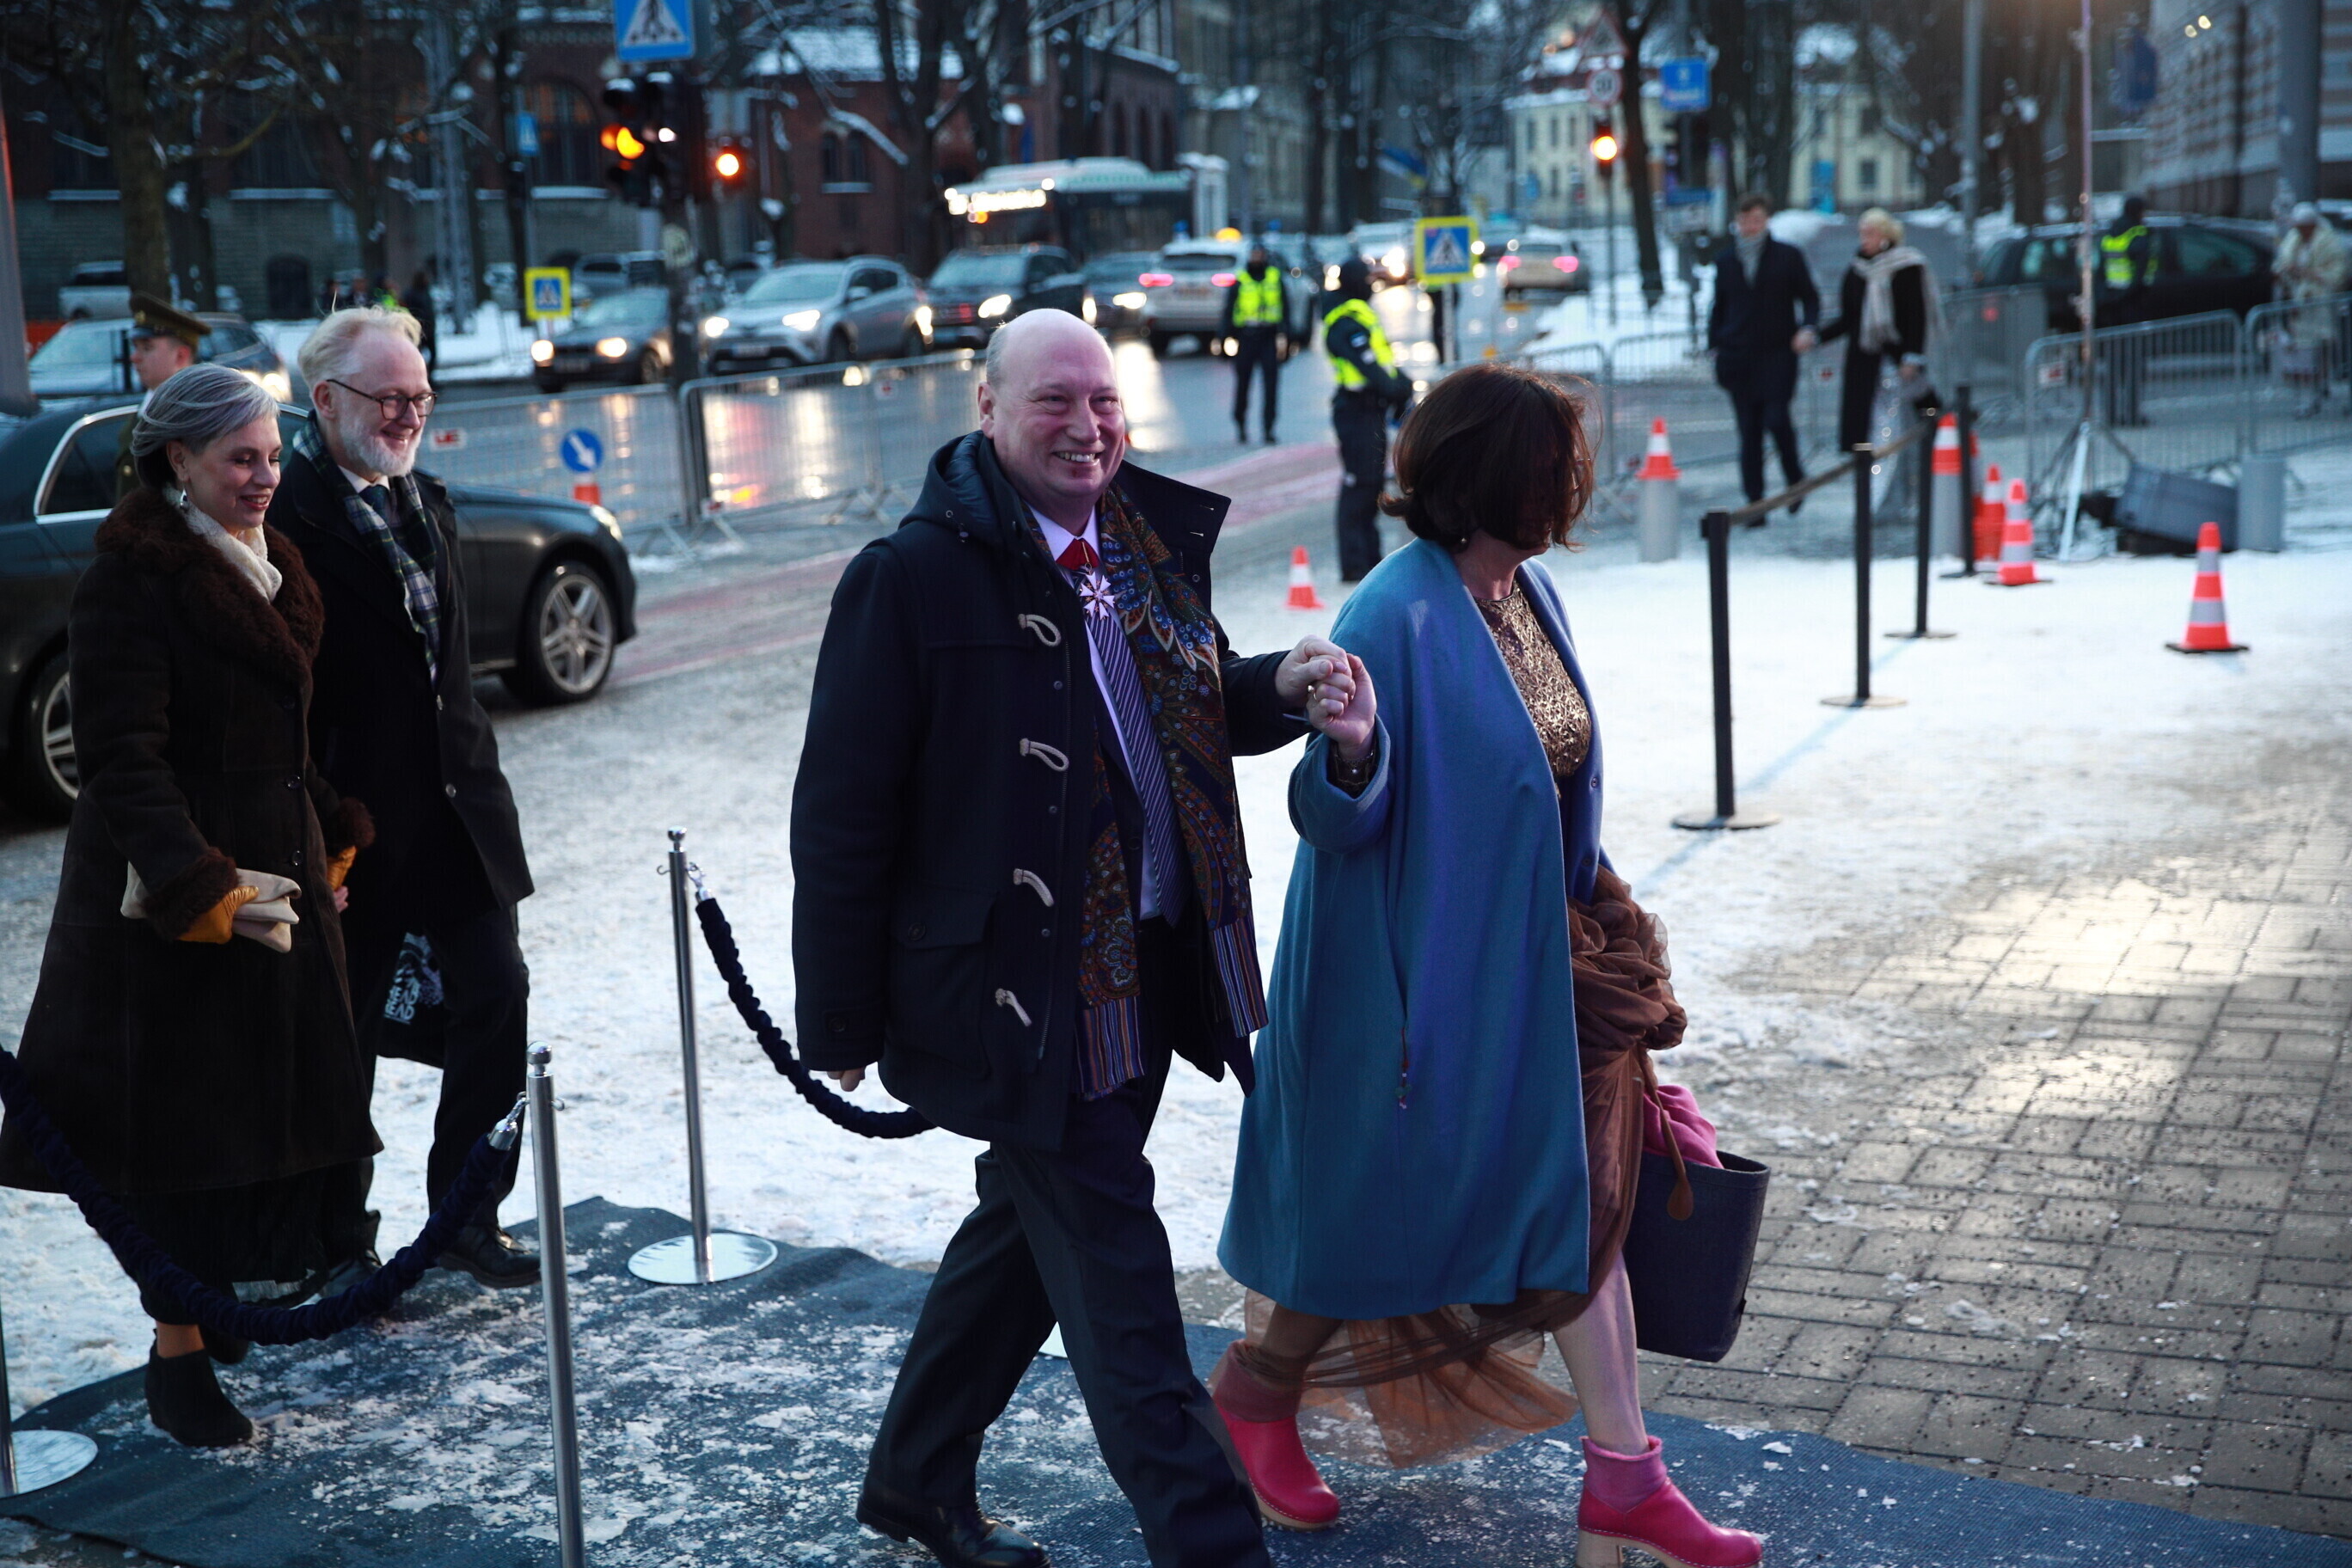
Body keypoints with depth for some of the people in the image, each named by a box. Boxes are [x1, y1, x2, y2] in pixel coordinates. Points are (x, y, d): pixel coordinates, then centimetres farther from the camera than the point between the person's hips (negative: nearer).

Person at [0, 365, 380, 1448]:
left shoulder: (267, 566, 13)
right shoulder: (133, 578, -14)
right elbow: (121, 753, -20)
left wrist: (332, 839, 15)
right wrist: (201, 888, -25)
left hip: (275, 879, 8)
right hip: (174, 899, -8)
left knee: (274, 1103, 12)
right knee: (181, 1118, -1)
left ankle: (231, 1302, 28)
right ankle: (177, 1359, 8)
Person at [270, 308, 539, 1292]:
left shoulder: (425, 502, 13)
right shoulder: (285, 517, -15)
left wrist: (477, 778, 16)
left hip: (454, 806, 7)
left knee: (495, 993, 5)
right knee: (338, 1034, 6)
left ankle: (467, 1217, 19)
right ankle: (336, 1241, 22)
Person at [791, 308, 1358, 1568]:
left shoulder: (1148, 542, 7)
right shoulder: (915, 575, -15)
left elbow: (1192, 704, 23)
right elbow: (842, 813, -13)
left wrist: (1280, 686, -1)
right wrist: (843, 1018, -11)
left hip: (1141, 974, 8)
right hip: (1016, 984, -8)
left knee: (1031, 1228, 21)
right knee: (1114, 1278, -2)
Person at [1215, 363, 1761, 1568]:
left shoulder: (1529, 594, 5)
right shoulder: (1396, 617, -21)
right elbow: (1339, 819, -22)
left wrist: (1594, 916, 20)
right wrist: (1351, 748, -44)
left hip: (1529, 958, 8)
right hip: (1421, 967, -8)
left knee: (1581, 1197, 8)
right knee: (1390, 1209, 8)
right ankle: (1257, 1386, 35)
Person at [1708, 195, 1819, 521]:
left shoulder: (1788, 257, 5)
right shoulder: (1725, 262, 12)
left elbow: (1810, 297, 6)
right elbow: (1719, 307, 18)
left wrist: (1808, 328, -12)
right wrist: (1714, 345, 6)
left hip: (1778, 356, -3)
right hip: (1739, 360, 3)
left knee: (1777, 420, -15)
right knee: (1749, 433, 2)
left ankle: (1795, 480, 12)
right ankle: (1754, 502, 6)